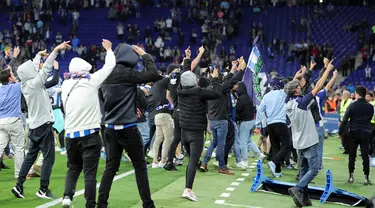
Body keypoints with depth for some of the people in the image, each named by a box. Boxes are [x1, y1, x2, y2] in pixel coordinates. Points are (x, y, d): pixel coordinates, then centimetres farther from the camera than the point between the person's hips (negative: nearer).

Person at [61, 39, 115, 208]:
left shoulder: (66, 85, 4)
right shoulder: (91, 82, -7)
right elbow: (109, 66, 3)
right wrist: (109, 49, 18)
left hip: (71, 134, 4)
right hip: (90, 134, -4)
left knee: (73, 168, 19)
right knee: (89, 172, -1)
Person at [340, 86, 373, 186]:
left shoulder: (352, 105, -5)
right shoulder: (370, 107, 4)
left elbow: (345, 120, -8)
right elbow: (369, 119, 13)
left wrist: (340, 131, -1)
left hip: (354, 133, -1)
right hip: (366, 133, 2)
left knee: (352, 156, 8)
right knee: (365, 156, 3)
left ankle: (351, 176, 9)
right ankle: (366, 178, 1)